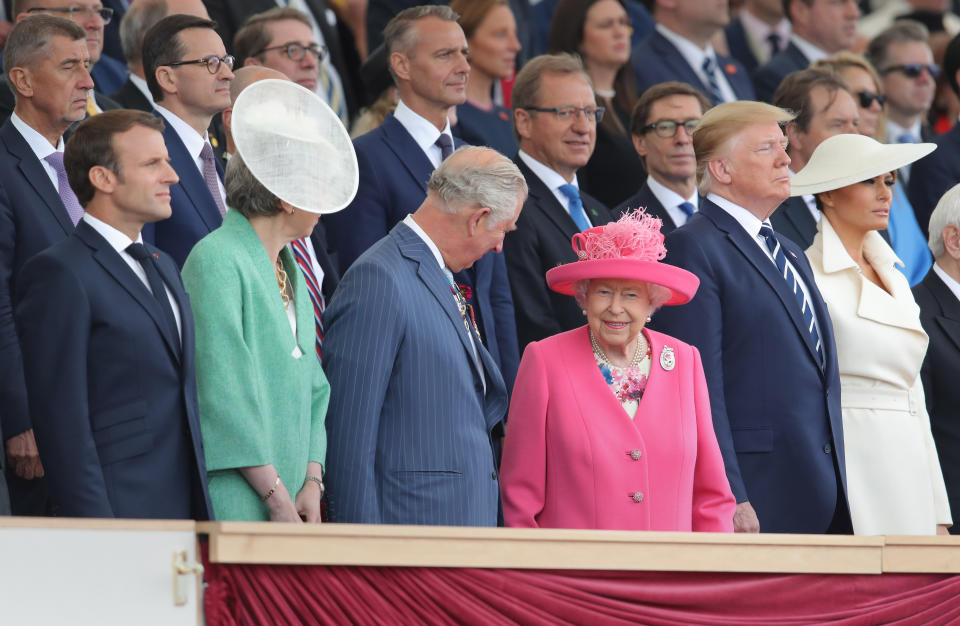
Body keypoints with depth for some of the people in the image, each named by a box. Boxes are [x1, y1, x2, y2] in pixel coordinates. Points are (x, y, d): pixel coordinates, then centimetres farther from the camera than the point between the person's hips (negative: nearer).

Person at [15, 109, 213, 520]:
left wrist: (202, 512, 15)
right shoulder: (59, 274, -8)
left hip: (185, 508, 8)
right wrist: (97, 528, -18)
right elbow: (62, 420, -13)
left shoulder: (162, 267, 21)